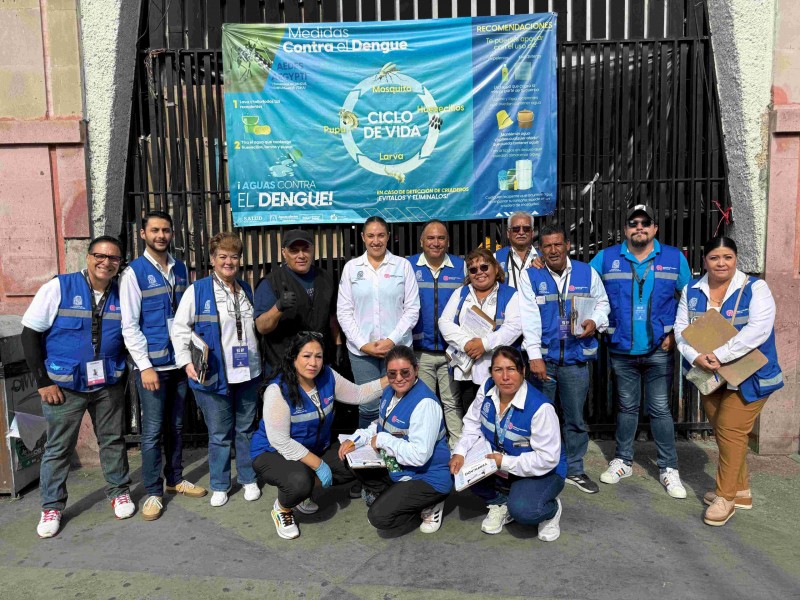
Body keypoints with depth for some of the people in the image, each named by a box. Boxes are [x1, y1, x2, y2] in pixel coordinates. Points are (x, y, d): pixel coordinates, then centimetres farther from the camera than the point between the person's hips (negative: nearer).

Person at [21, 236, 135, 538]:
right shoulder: (58, 288, -9)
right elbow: (30, 334, -6)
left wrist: (120, 372, 2)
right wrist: (43, 382, -8)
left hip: (109, 385, 3)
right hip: (64, 385, -2)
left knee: (112, 440, 12)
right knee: (58, 447, 7)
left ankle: (119, 492, 29)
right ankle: (52, 507, 23)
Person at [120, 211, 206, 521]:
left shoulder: (181, 269, 8)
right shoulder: (134, 272, -6)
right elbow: (129, 325, -9)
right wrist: (145, 366, -13)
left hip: (179, 361, 5)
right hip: (152, 364, -4)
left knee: (176, 426, 16)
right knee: (153, 431, 3)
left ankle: (175, 479, 31)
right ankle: (153, 492, 17)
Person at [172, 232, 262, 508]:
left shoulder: (247, 290, 11)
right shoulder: (197, 290, -5)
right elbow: (180, 329, -5)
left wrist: (260, 358, 19)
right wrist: (186, 361, -14)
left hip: (247, 373, 4)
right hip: (214, 375, -4)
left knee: (246, 429, 14)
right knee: (219, 434, 6)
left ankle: (248, 479, 29)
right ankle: (219, 485, 23)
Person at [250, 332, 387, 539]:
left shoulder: (328, 377, -8)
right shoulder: (278, 390, -25)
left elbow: (358, 394, 1)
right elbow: (280, 441, -26)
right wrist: (319, 465, -24)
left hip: (315, 449, 7)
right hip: (272, 453, -7)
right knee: (299, 481, -36)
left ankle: (301, 492, 10)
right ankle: (282, 508, 2)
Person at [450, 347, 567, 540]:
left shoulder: (540, 407, -29)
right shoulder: (487, 388, -12)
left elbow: (547, 459, -27)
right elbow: (473, 424, -2)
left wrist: (504, 462, -27)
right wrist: (460, 453, -19)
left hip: (543, 471, -5)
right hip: (498, 459, 6)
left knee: (522, 511, -33)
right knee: (460, 466, -18)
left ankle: (551, 508, 6)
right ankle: (500, 503, 7)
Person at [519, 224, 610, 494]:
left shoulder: (586, 273, 5)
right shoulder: (530, 276, -1)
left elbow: (602, 302, 15)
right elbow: (529, 318, -8)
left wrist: (595, 321, -7)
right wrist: (534, 356, -15)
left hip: (576, 358, 2)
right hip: (543, 357, -1)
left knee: (576, 418, 11)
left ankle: (575, 470, 27)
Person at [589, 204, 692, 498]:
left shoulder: (674, 258, 3)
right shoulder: (606, 258, 2)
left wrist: (676, 333, -1)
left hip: (659, 351, -1)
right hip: (622, 350, 1)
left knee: (660, 409, 4)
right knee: (626, 407, 13)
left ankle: (668, 468, 17)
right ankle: (623, 461, 26)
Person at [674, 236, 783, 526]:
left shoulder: (755, 288, -10)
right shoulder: (692, 291, 3)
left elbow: (759, 329, -22)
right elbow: (681, 328, -1)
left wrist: (720, 355, -27)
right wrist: (696, 357, -19)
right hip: (709, 375, 5)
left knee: (730, 430, -7)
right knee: (722, 432, 11)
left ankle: (726, 496, 6)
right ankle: (741, 490, 28)